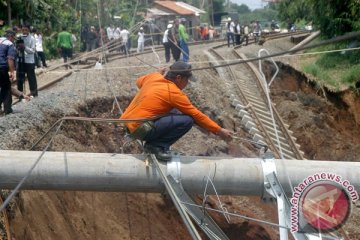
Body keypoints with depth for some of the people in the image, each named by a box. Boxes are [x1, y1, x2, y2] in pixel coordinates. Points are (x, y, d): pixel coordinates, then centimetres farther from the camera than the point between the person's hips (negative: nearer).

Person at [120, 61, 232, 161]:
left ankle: (153, 142, 12)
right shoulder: (174, 93, -14)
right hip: (140, 128, -9)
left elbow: (139, 82, 29)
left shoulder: (153, 77, 6)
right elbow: (197, 116, -9)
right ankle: (158, 146, -7)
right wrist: (219, 131, -2)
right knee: (187, 120, -17)